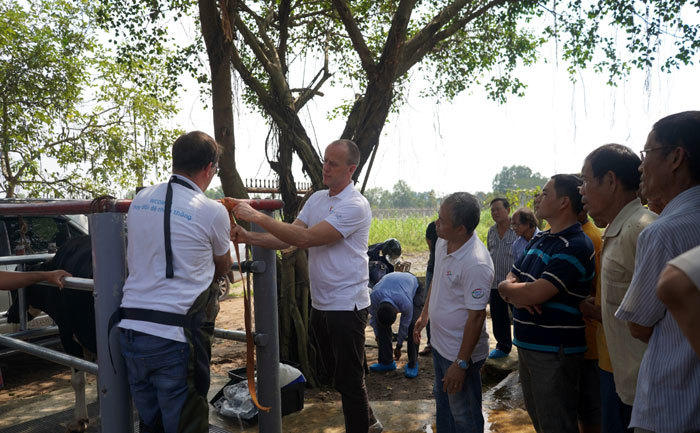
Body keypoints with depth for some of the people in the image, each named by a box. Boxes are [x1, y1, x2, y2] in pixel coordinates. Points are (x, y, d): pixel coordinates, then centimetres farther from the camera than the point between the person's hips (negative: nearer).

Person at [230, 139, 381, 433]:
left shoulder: (355, 205, -18)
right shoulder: (317, 199, 9)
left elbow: (304, 238, -26)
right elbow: (288, 239, 2)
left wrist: (258, 216, -25)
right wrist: (248, 237, -13)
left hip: (346, 305, -8)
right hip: (320, 304, 9)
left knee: (349, 379, 3)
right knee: (336, 373, 22)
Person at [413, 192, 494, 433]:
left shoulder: (476, 264, -30)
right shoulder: (442, 243, -2)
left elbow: (476, 316, -26)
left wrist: (461, 364, -22)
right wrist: (424, 315, 21)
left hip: (461, 352, -8)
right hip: (439, 343, 9)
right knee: (443, 402, 27)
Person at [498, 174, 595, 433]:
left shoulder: (575, 246, -21)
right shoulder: (539, 240, 9)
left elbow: (533, 294, -27)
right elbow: (508, 281, 12)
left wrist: (508, 289, -7)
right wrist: (515, 292, -12)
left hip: (555, 352, -9)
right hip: (528, 344, 9)